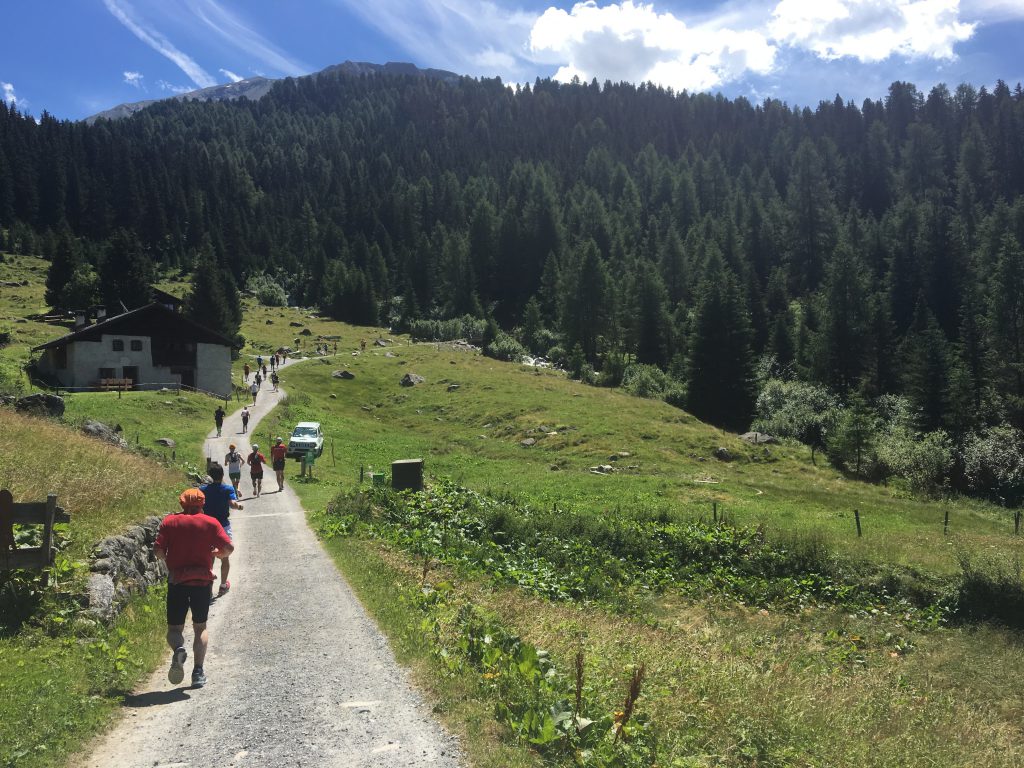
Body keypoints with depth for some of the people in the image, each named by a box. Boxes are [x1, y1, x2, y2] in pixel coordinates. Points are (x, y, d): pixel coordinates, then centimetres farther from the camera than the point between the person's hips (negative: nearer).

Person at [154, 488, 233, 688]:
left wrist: (168, 561, 16)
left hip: (177, 581, 0)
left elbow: (158, 550, -4)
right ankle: (198, 671, 5)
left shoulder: (169, 521, 3)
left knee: (174, 628, 11)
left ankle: (178, 649, -21)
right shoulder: (210, 523, 1)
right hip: (203, 580, 0)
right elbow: (228, 548, -5)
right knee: (200, 627, 15)